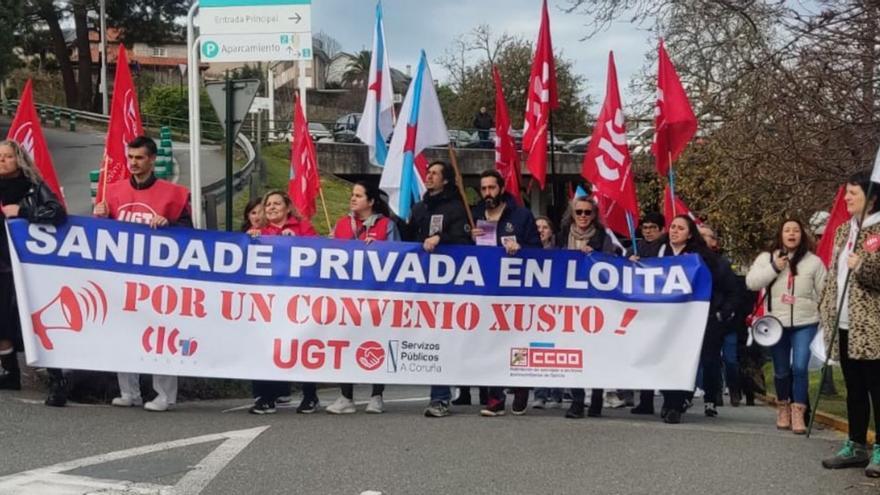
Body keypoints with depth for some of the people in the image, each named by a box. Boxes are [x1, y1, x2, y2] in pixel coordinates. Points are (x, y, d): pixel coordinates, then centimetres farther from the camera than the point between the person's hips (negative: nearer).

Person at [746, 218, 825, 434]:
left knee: (800, 367, -12)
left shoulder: (813, 261, 2)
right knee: (781, 371, 9)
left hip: (805, 323, -1)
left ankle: (798, 412, -4)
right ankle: (783, 406, 30)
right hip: (776, 323, 1)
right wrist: (773, 268, -15)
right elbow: (751, 282, -6)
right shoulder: (766, 258, 3)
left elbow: (824, 292, 5)